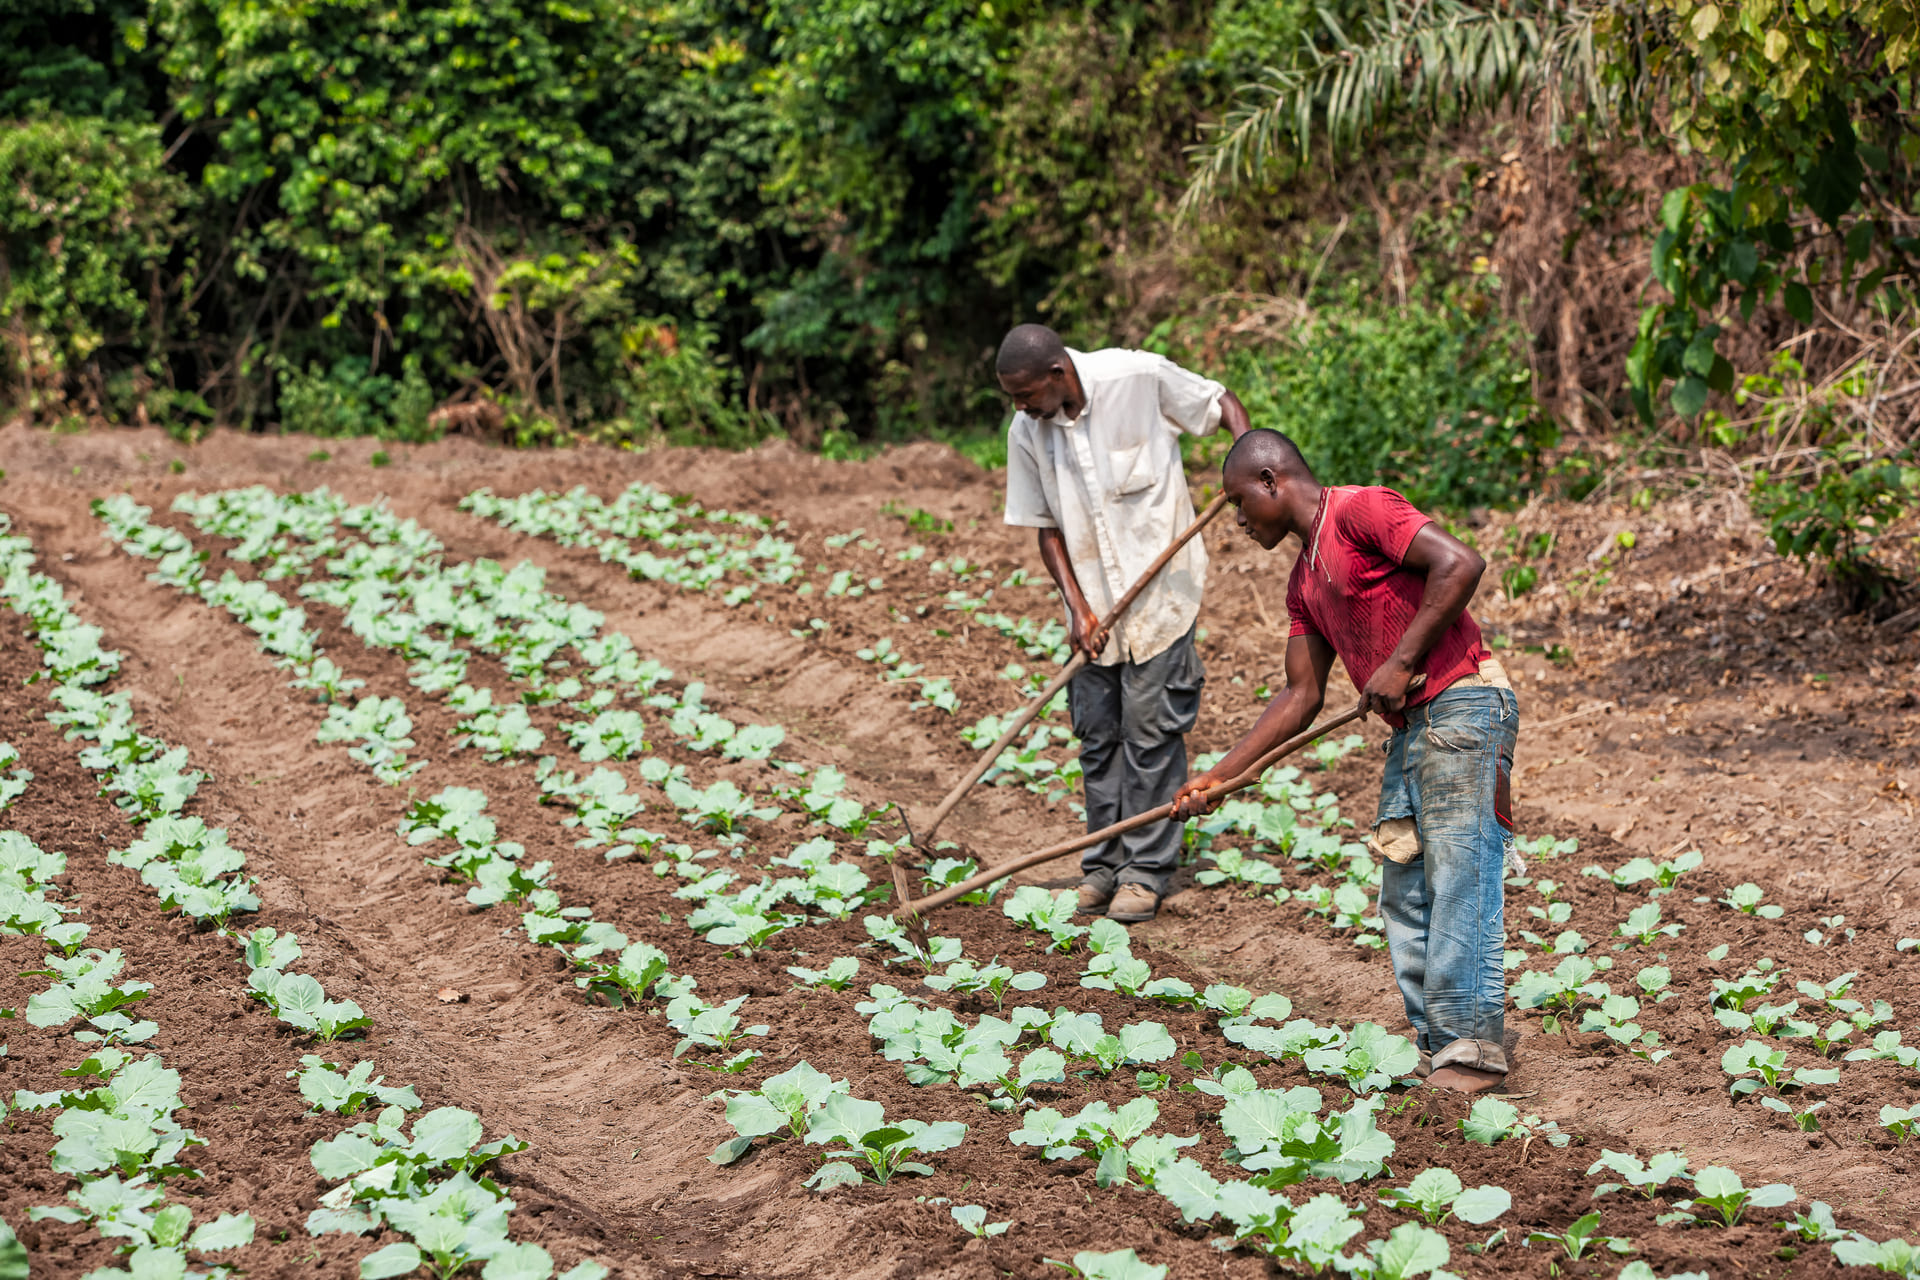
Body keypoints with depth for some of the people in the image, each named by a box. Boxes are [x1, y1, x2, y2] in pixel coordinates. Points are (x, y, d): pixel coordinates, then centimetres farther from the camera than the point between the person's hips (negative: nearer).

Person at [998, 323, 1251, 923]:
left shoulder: (1139, 377, -15)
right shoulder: (1026, 432, -3)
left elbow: (1221, 401, 0)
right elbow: (1046, 527, 4)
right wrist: (1077, 606, -6)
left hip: (1160, 586, -4)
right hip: (1093, 601, 4)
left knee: (1150, 729, -3)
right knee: (1097, 735, 7)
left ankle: (1146, 872, 5)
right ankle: (1103, 865, 19)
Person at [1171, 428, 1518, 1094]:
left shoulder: (1360, 510, -8)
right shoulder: (1305, 582, 19)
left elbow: (1460, 563, -21)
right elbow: (1302, 697, 20)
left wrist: (1401, 663, -19)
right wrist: (1219, 775, 16)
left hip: (1462, 709, -10)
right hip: (1411, 730, 10)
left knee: (1458, 887, -10)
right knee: (1405, 900, 8)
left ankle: (1473, 1052, -8)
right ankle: (1437, 1051, 12)